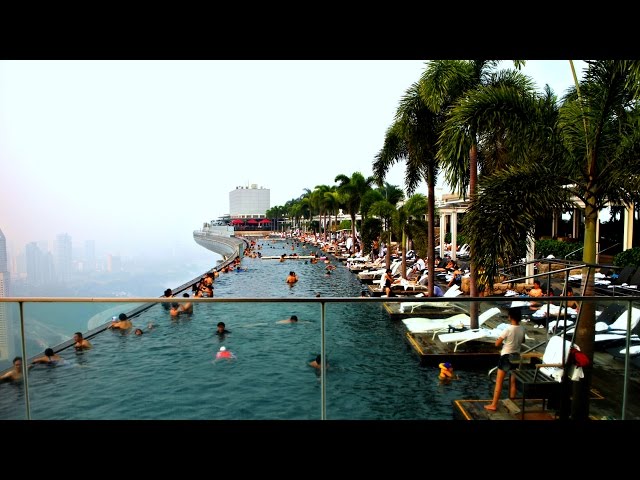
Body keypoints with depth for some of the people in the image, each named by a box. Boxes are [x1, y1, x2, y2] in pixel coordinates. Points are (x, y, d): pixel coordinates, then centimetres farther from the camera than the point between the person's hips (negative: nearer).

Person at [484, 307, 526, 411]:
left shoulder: (508, 329, -21)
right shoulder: (522, 329, -3)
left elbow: (497, 344, -15)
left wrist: (503, 339, 2)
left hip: (506, 356, -5)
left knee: (499, 382, 1)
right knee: (513, 382, 15)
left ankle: (494, 405, 5)